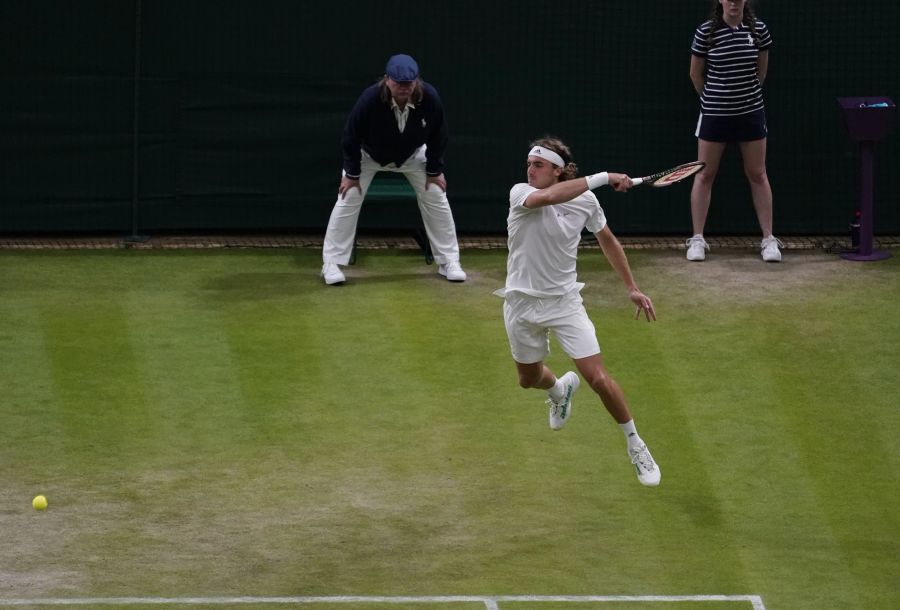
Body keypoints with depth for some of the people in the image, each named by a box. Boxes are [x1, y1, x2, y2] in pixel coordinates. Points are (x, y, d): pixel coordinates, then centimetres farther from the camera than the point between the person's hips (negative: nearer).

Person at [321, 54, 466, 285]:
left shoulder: (430, 98, -32)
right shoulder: (370, 99, -38)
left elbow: (438, 136, -13)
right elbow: (351, 136, -22)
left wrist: (434, 171, -8)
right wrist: (352, 174, -16)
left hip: (412, 155, 2)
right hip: (369, 155, -2)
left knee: (436, 198, -2)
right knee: (348, 199, -12)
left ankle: (449, 262, 10)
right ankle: (331, 263, -2)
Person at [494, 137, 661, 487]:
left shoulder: (585, 201, -7)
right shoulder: (520, 194, -16)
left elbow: (607, 240, 11)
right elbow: (545, 197, -41)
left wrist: (632, 288, 11)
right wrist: (602, 178, -41)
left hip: (565, 302, -1)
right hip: (523, 303, 1)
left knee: (598, 379, -11)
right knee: (528, 379, 21)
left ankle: (635, 445, 9)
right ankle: (559, 389, 59)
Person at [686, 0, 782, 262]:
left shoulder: (758, 29, -3)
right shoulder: (706, 32, -10)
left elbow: (762, 69, 10)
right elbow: (696, 74, 2)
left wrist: (748, 92, 12)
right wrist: (712, 99, 10)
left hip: (751, 111, 2)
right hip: (714, 114, -2)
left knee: (757, 175, 6)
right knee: (705, 175, 5)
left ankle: (768, 239, 11)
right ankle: (697, 239, 13)